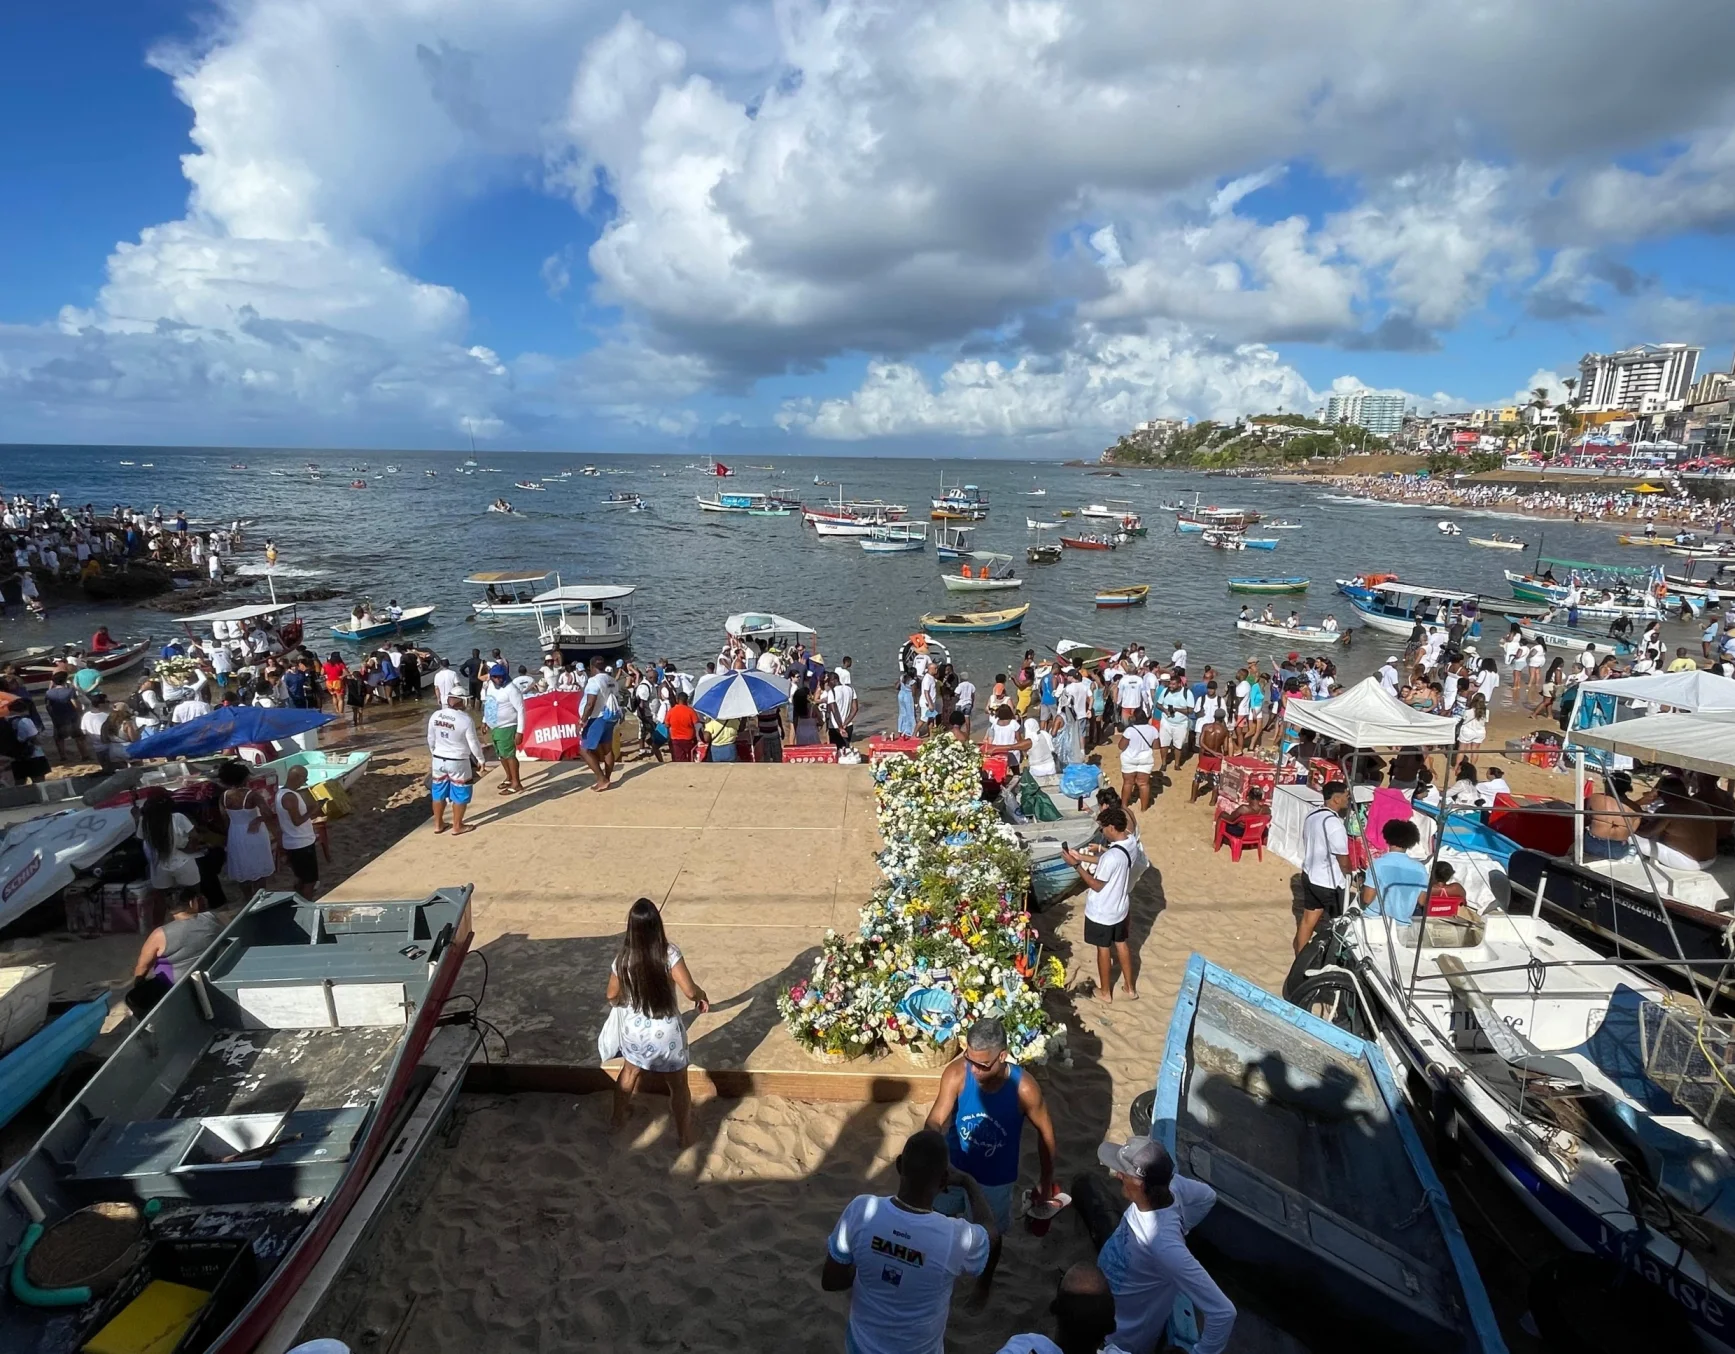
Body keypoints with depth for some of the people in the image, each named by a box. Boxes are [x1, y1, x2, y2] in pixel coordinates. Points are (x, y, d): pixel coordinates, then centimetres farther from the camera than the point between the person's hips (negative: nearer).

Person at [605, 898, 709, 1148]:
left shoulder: (623, 958, -13)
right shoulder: (669, 953, -24)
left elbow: (612, 997, 1)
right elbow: (690, 991, -26)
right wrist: (702, 995, -3)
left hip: (633, 1030, 3)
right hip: (666, 1033, -3)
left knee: (629, 1073, 32)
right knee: (678, 1085, 20)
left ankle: (618, 1118, 52)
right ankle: (684, 1135, 35)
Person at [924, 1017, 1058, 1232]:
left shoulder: (1024, 1088, -31)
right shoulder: (956, 1073, -28)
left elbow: (1045, 1132, -14)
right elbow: (935, 1121, -31)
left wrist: (1045, 1183, -3)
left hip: (995, 1181, -1)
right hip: (954, 1169, 2)